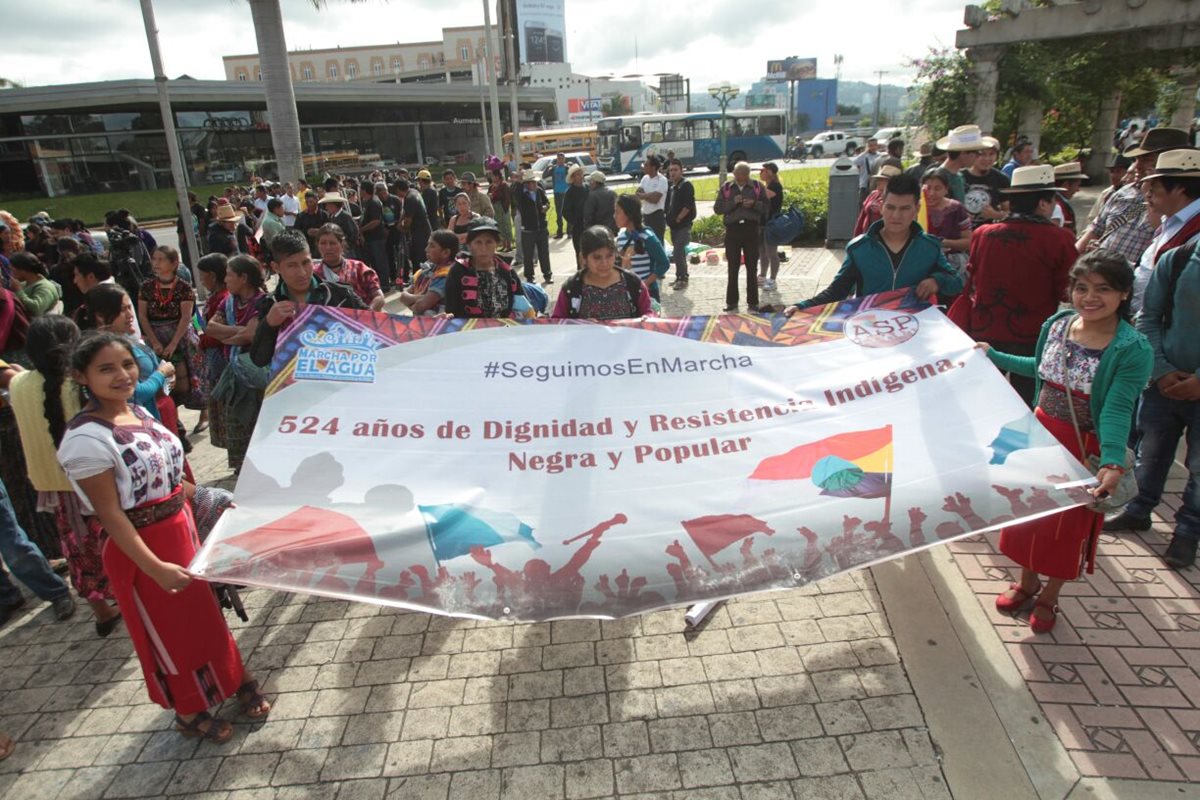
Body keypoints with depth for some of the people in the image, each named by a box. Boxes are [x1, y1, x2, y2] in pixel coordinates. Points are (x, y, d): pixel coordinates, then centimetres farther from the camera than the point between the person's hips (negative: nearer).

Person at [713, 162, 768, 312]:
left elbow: (766, 206, 7)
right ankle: (731, 301, 11)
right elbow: (717, 208, -1)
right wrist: (733, 202, -15)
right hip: (733, 229, 0)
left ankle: (753, 302, 10)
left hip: (751, 230, 0)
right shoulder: (726, 187, 6)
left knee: (752, 267, 3)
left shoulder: (757, 186, 6)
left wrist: (754, 204, -12)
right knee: (733, 267, 4)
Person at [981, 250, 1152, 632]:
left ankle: (1049, 597, 34)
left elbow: (1116, 410, -25)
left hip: (1084, 449, -4)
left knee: (1069, 524, 12)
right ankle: (1027, 583, 39)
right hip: (1041, 433, 5)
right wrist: (994, 356, 16)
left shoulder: (1133, 350, -19)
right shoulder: (1057, 324, -4)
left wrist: (1111, 462, -38)